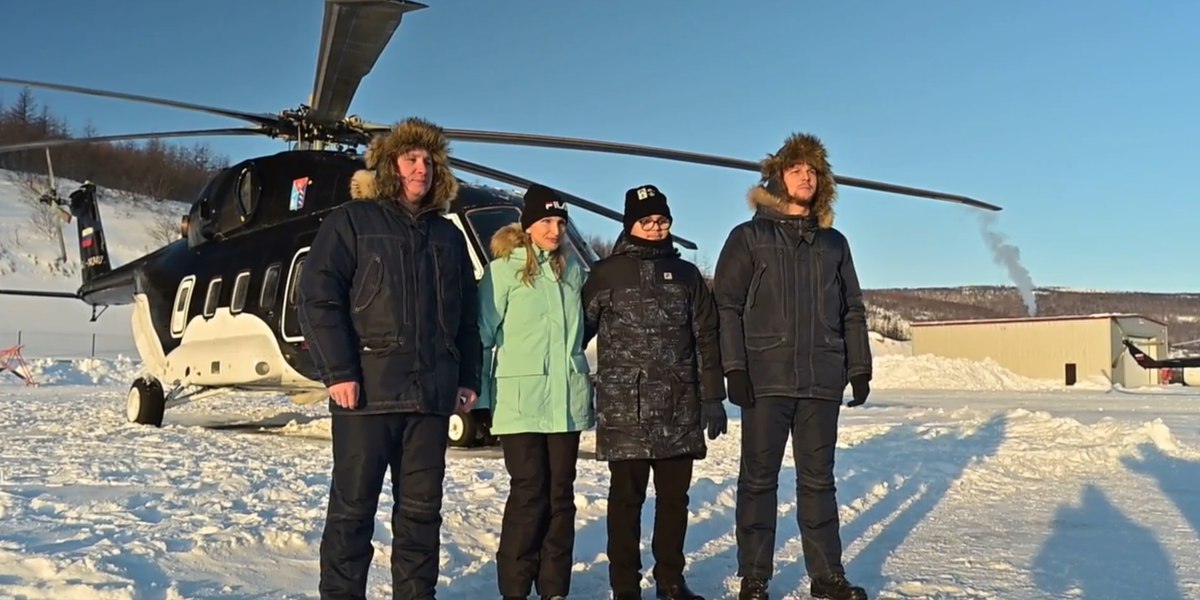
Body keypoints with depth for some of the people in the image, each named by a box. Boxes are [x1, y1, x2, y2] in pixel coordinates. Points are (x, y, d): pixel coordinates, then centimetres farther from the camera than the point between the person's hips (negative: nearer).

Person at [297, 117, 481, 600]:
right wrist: (337, 371, -14)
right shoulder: (351, 221, 3)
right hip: (368, 389, -4)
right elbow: (317, 296, -6)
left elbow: (467, 316, 19)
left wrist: (468, 378, 10)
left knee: (421, 508, 9)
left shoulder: (448, 236, 18)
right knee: (353, 506, 2)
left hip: (432, 395, 5)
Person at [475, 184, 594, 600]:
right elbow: (483, 334, -2)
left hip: (567, 400, 5)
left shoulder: (572, 269, 12)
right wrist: (482, 397, -6)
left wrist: (587, 386, 17)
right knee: (528, 493, -5)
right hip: (521, 400, -4)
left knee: (560, 494, 6)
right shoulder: (504, 269, -2)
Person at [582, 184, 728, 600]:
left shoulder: (686, 274, 13)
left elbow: (706, 339, 11)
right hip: (624, 408, -3)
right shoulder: (606, 273, 4)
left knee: (674, 495, 9)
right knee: (627, 496, 2)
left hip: (680, 408, 3)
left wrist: (712, 397, 6)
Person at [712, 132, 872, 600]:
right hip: (766, 379, -3)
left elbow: (852, 311, 16)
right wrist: (734, 368, -11)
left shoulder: (833, 243, 15)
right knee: (759, 479, 2)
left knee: (818, 479, 9)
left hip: (823, 382, 3)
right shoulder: (749, 237, 4)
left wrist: (859, 369, 8)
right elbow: (726, 306, -3)